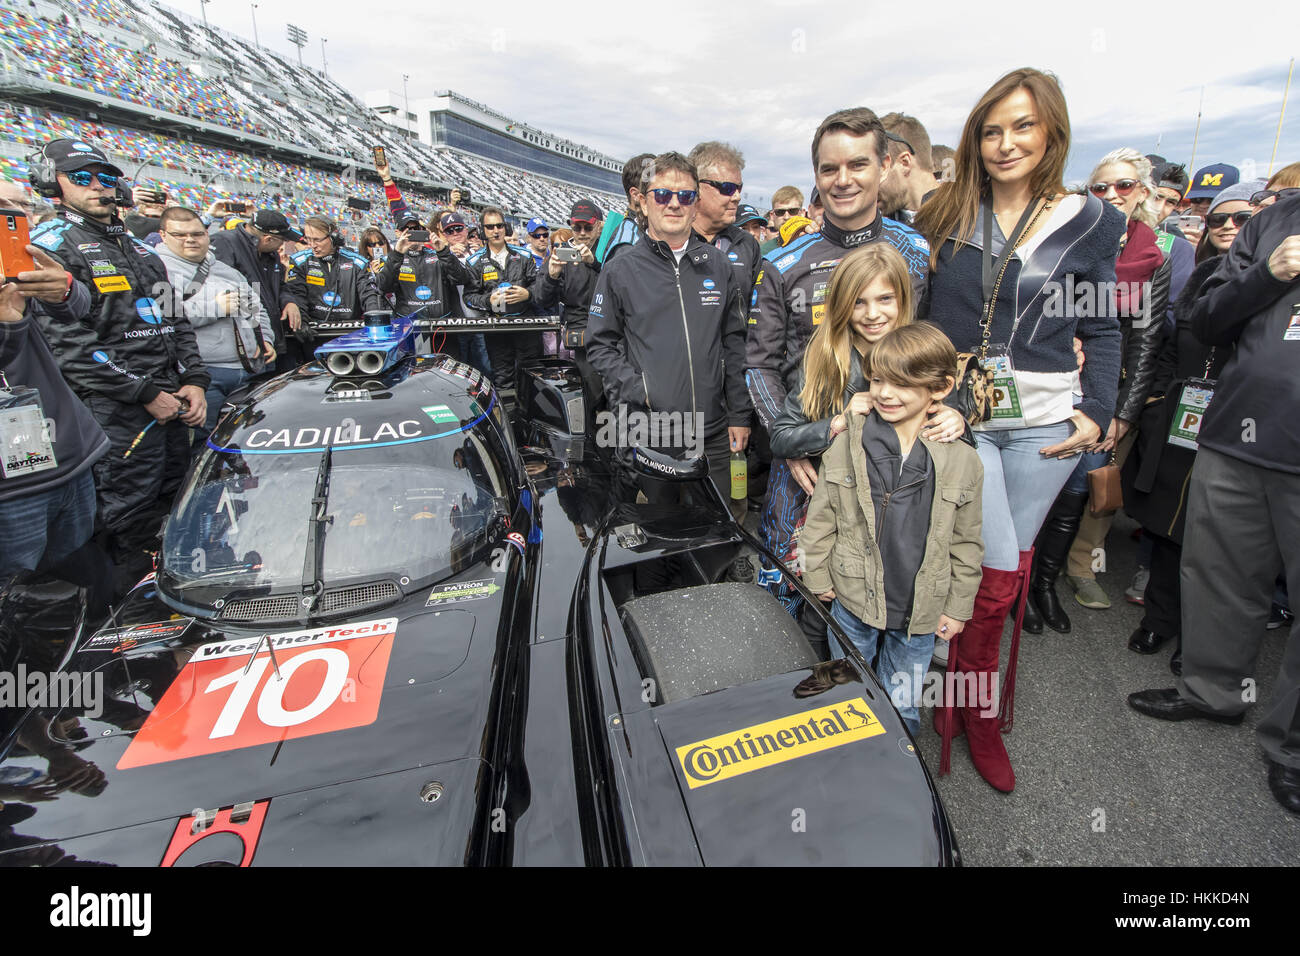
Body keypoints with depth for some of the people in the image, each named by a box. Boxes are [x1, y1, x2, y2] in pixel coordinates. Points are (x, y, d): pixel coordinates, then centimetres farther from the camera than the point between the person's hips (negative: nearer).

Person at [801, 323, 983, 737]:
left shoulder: (962, 461, -9)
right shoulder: (847, 444, -11)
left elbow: (966, 543, 1)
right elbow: (820, 519, -3)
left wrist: (958, 607, 4)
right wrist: (818, 579, -1)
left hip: (921, 610, 0)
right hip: (853, 599, 0)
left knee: (903, 706, 19)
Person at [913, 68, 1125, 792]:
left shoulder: (1089, 222, 4)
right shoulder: (949, 217, 5)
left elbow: (1104, 329, 7)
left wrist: (1097, 413, -3)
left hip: (1046, 424, 1)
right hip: (960, 416, -1)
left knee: (1013, 566, 10)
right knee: (997, 573, -5)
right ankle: (979, 713, 17)